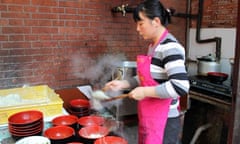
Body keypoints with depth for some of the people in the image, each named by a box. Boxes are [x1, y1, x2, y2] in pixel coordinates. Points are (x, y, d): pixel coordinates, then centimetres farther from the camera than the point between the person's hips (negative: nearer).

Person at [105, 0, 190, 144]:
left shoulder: (170, 47, -21)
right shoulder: (153, 46, 8)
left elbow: (180, 87, -31)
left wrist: (145, 92, -25)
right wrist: (122, 84, 6)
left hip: (165, 122, -9)